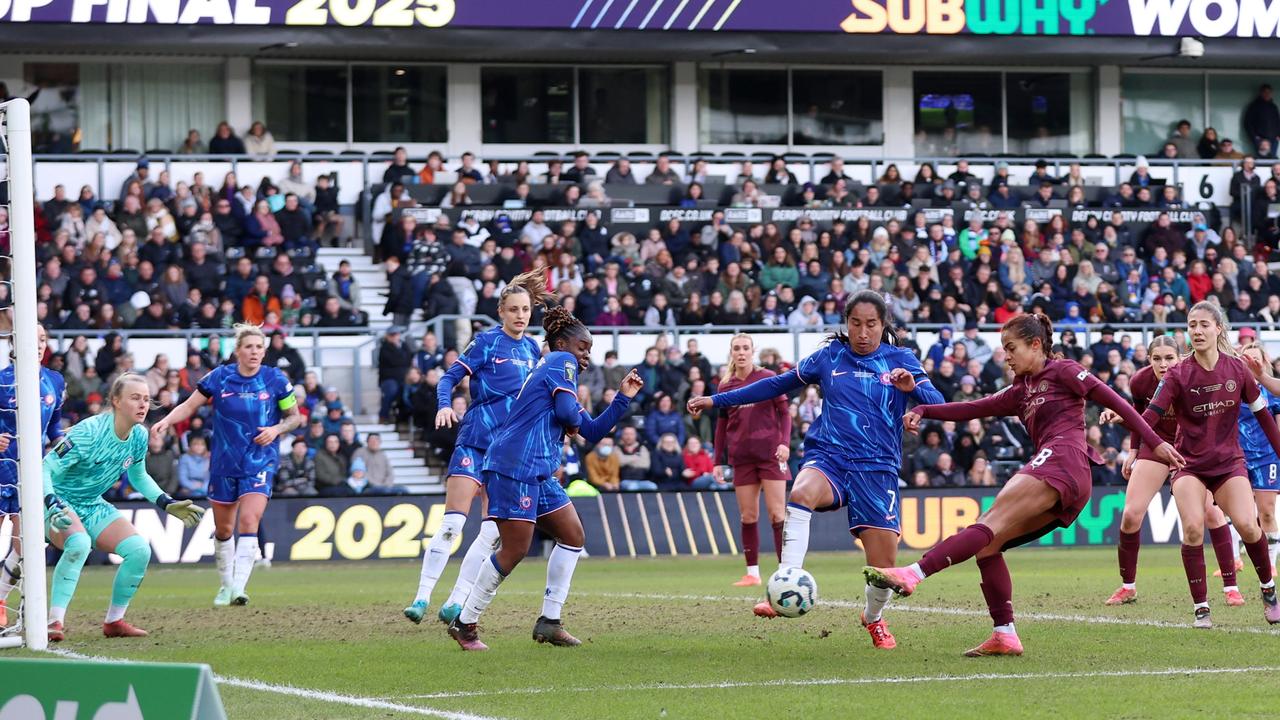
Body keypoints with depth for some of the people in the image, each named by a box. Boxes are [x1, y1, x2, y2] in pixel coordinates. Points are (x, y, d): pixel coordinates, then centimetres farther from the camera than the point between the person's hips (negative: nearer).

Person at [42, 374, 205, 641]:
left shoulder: (139, 436, -3)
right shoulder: (89, 432, -26)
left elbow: (139, 477, 17)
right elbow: (45, 469, -27)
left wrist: (168, 505, 7)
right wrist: (54, 506, -41)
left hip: (93, 506, 7)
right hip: (59, 505, -7)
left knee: (139, 549, -11)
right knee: (79, 543, -37)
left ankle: (114, 621, 6)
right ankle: (54, 622, -32)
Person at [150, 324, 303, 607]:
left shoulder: (275, 380, -4)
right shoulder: (220, 377, -4)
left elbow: (295, 417, 6)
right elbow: (189, 406, 2)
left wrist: (277, 429, -14)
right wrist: (166, 421, -15)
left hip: (260, 463, -2)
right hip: (224, 464, 2)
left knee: (249, 521, -20)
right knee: (223, 529, 11)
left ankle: (238, 587, -24)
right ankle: (226, 585, 29)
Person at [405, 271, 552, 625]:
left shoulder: (532, 349, 10)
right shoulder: (487, 342, -5)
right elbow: (450, 377, -7)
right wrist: (444, 406, -24)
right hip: (474, 442, -5)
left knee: (493, 532, -2)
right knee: (452, 523, -13)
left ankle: (455, 604, 3)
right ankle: (422, 598, -9)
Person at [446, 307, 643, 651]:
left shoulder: (556, 370, 26)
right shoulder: (561, 362, -3)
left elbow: (592, 431, 28)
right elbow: (567, 411, -19)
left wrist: (623, 398, 22)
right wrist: (574, 423, 3)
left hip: (538, 474, 11)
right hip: (513, 467, -11)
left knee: (572, 536, 10)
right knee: (515, 549, -10)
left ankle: (549, 622, 11)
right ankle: (465, 623, -1)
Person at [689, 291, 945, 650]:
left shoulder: (900, 361, 5)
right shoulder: (829, 357, 9)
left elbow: (938, 406, -3)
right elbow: (779, 384, 18)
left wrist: (913, 388, -25)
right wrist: (717, 400, 19)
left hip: (877, 468, 0)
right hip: (829, 458, 0)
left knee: (884, 565, -8)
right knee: (802, 493, -37)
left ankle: (873, 618, 27)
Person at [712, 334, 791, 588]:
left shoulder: (769, 378, 1)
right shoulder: (726, 386, 10)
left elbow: (784, 412, 1)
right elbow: (721, 424, 14)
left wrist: (784, 442, -13)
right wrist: (718, 461, 10)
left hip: (770, 453, -3)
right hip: (741, 457, 3)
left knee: (777, 512, -7)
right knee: (748, 516, 2)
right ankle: (752, 573, 6)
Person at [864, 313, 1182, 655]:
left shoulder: (1062, 371, 8)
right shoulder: (1020, 391, 30)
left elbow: (1114, 401, 4)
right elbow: (972, 409, 22)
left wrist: (1154, 442, -3)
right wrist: (922, 411, 9)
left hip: (1062, 461, -8)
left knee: (989, 526, -22)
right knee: (987, 544, 0)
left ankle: (913, 574, -36)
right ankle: (1005, 635, -7)